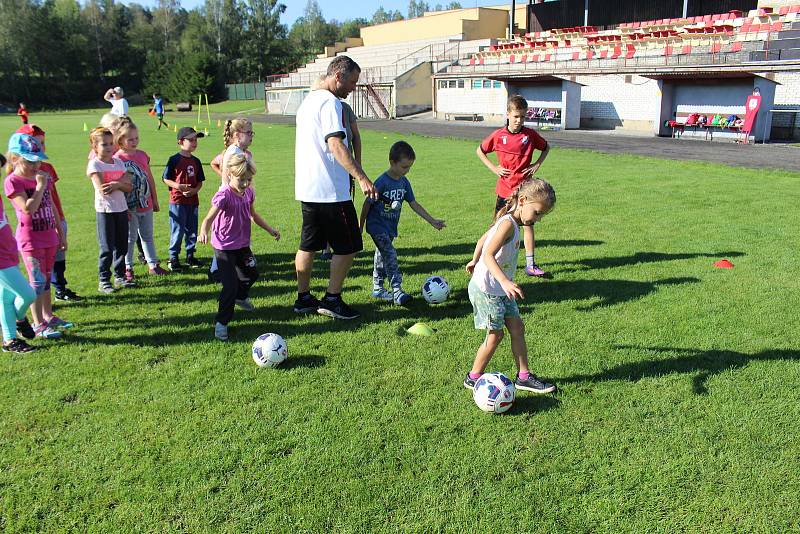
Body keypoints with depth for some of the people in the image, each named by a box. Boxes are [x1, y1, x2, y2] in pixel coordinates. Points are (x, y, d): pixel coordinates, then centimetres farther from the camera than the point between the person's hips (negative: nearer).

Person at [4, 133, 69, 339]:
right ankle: (38, 324, 8)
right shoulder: (13, 181, -14)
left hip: (49, 237, 7)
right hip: (31, 239, -7)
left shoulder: (44, 177, 7)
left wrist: (60, 234, 16)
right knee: (38, 282, -2)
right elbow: (28, 208, -26)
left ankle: (48, 316, 29)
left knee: (47, 278, 16)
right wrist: (40, 186, -21)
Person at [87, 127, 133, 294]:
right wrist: (122, 181, -11)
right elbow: (103, 190, -18)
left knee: (122, 245, 11)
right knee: (107, 248, -2)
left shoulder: (118, 162, 9)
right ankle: (103, 281, 7)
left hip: (121, 208, 6)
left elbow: (129, 187, 2)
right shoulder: (94, 164, -8)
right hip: (105, 210, -5)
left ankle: (120, 276, 24)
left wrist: (116, 184, -16)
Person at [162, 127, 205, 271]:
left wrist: (194, 190, -8)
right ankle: (173, 257, 10)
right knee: (177, 231, -1)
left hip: (193, 201, 6)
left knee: (192, 230, 12)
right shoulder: (174, 160, -8)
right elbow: (166, 179, -6)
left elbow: (200, 181, 12)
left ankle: (190, 256, 25)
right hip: (177, 201, -5)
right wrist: (178, 186, -21)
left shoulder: (196, 161, 9)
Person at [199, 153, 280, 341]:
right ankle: (221, 323, 2)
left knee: (252, 273, 26)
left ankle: (240, 297, 56)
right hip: (224, 247, -8)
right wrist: (203, 232, -54)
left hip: (242, 244, 8)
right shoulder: (224, 195, -24)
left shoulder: (249, 192, -1)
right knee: (230, 285, -13)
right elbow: (209, 217, -35)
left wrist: (270, 229, 18)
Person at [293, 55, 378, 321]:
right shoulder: (330, 102, -14)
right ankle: (332, 299, 7)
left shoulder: (307, 101, 17)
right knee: (348, 247, 1)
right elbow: (336, 145, -26)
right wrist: (362, 177, -32)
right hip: (331, 190, -10)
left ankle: (303, 298, 22)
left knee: (308, 244, 14)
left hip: (307, 189, 10)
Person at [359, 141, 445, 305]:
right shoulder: (382, 182, -20)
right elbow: (368, 203, -13)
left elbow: (414, 204, 8)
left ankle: (377, 288, 29)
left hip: (390, 227, 7)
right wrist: (360, 227, -7)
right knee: (390, 255, -17)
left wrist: (432, 221, 5)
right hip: (377, 225, -7)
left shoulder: (404, 182, 2)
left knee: (382, 257, 17)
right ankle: (397, 291, -18)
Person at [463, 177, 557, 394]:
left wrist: (474, 261, 36)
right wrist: (505, 282, -44)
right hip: (486, 289, -9)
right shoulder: (508, 224, -22)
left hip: (499, 289, 9)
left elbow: (483, 239, 22)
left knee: (517, 328, 11)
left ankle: (524, 377, 20)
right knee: (495, 334, 1)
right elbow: (488, 255, -33)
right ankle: (473, 378, 18)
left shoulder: (509, 221, 7)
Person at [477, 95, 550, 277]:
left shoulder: (530, 135, -3)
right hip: (505, 188, 0)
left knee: (528, 224, 2)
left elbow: (546, 148, 15)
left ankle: (530, 265, 7)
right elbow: (480, 151, 9)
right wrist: (494, 168, -2)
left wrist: (537, 164, 1)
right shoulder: (498, 135, -6)